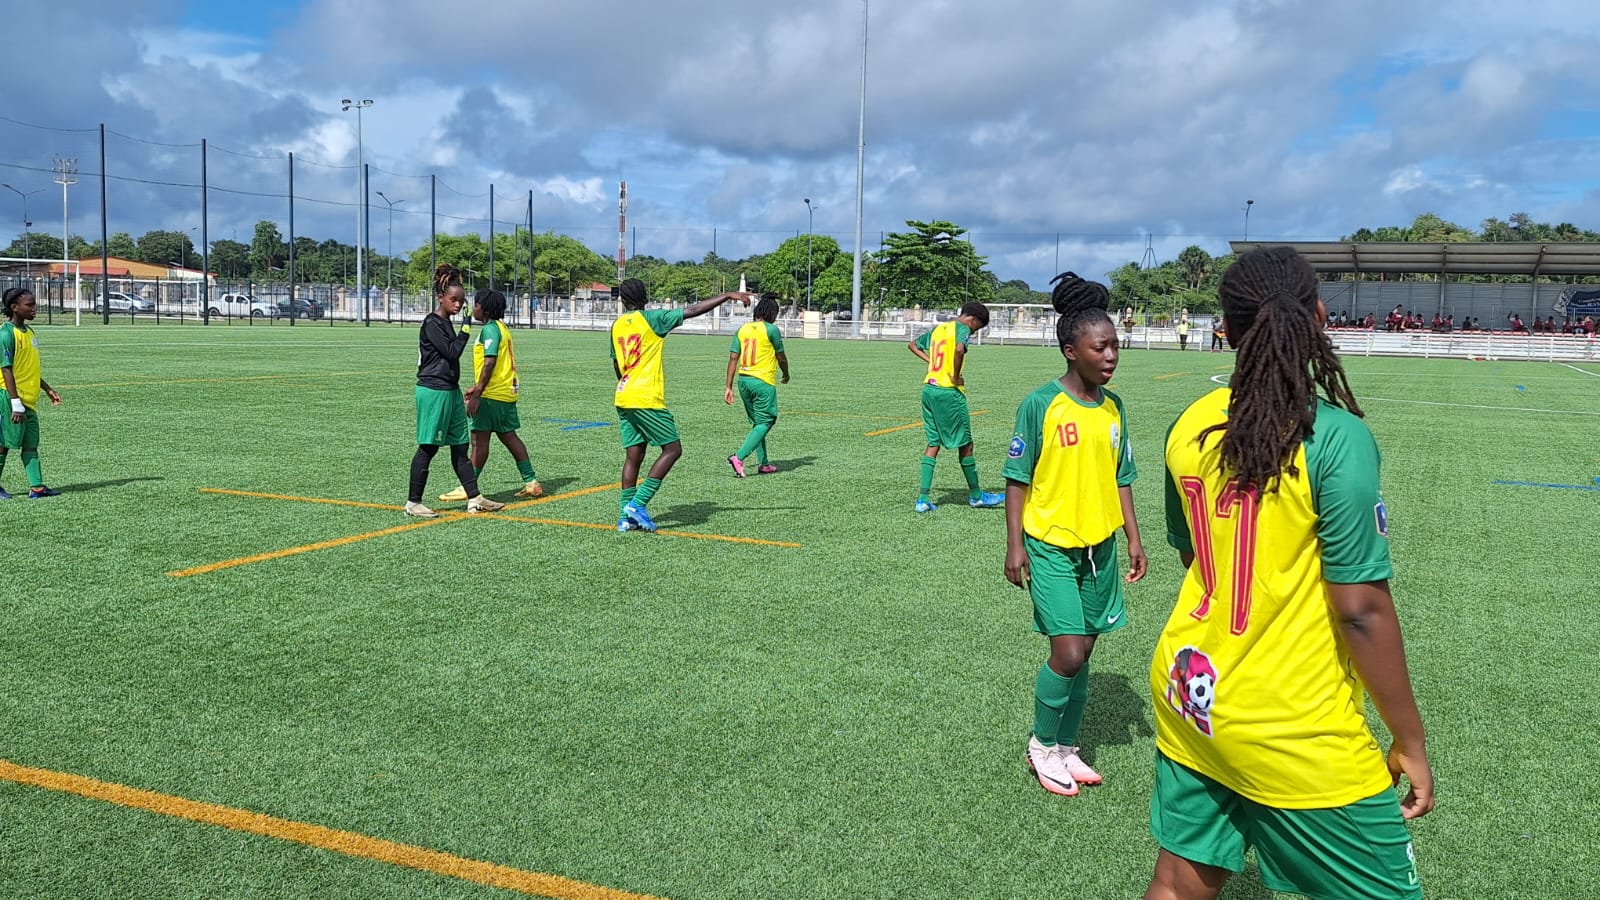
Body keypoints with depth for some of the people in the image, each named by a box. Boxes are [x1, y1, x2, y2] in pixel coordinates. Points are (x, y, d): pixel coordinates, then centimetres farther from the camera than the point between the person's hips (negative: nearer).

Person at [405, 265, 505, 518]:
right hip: (433, 391, -9)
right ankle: (413, 503, 3)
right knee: (428, 447, -4)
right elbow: (452, 352, -17)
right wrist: (466, 327, -11)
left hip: (451, 390, 9)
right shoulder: (431, 323, -12)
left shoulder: (446, 323, 15)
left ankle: (474, 499, 13)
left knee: (460, 446, 10)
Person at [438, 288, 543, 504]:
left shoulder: (490, 329, -13)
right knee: (509, 436, 13)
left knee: (479, 439, -5)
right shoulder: (501, 328, 17)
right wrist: (476, 387, 27)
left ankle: (468, 488, -1)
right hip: (507, 391, 10)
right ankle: (531, 482, 14)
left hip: (492, 394, -10)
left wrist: (477, 395, -22)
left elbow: (489, 363, -21)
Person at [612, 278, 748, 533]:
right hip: (647, 399, -7)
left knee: (633, 455, 10)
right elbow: (693, 310, -9)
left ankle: (627, 516, 7)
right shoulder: (651, 318, -6)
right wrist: (728, 296, -4)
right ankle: (637, 504, -6)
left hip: (623, 398, 7)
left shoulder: (617, 325, 12)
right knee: (672, 449, 1)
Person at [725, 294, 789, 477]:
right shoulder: (771, 329, -6)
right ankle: (738, 458, -16)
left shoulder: (742, 329, 9)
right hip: (763, 381, -7)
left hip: (743, 380, 7)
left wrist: (729, 387, 9)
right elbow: (781, 358, 2)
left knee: (757, 423, 17)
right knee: (764, 423, -2)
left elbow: (733, 358, 6)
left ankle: (763, 464, 19)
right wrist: (786, 374, 23)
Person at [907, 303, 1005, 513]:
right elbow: (959, 349, -29)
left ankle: (923, 499, 4)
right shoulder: (961, 328, -7)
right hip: (949, 391, -8)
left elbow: (912, 344, 28)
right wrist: (956, 376, -16)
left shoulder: (938, 328, 17)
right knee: (965, 444, 6)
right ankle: (976, 496, 18)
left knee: (933, 444, 10)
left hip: (929, 388, 8)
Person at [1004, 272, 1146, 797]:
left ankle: (1067, 749, 27)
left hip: (1100, 546, 6)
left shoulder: (1113, 407, 5)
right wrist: (1015, 545, -11)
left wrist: (1133, 538, 10)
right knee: (1068, 652, -10)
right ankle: (1041, 746, 14)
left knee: (1082, 651, 11)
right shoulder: (1040, 405, -12)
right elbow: (1017, 478, -8)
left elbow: (1120, 478, 13)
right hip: (1050, 545, -6)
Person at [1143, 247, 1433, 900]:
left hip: (1188, 694, 6)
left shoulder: (1188, 427, -1)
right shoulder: (1336, 436, -19)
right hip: (1296, 736, -6)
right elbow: (1361, 608, -18)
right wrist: (1410, 740, -7)